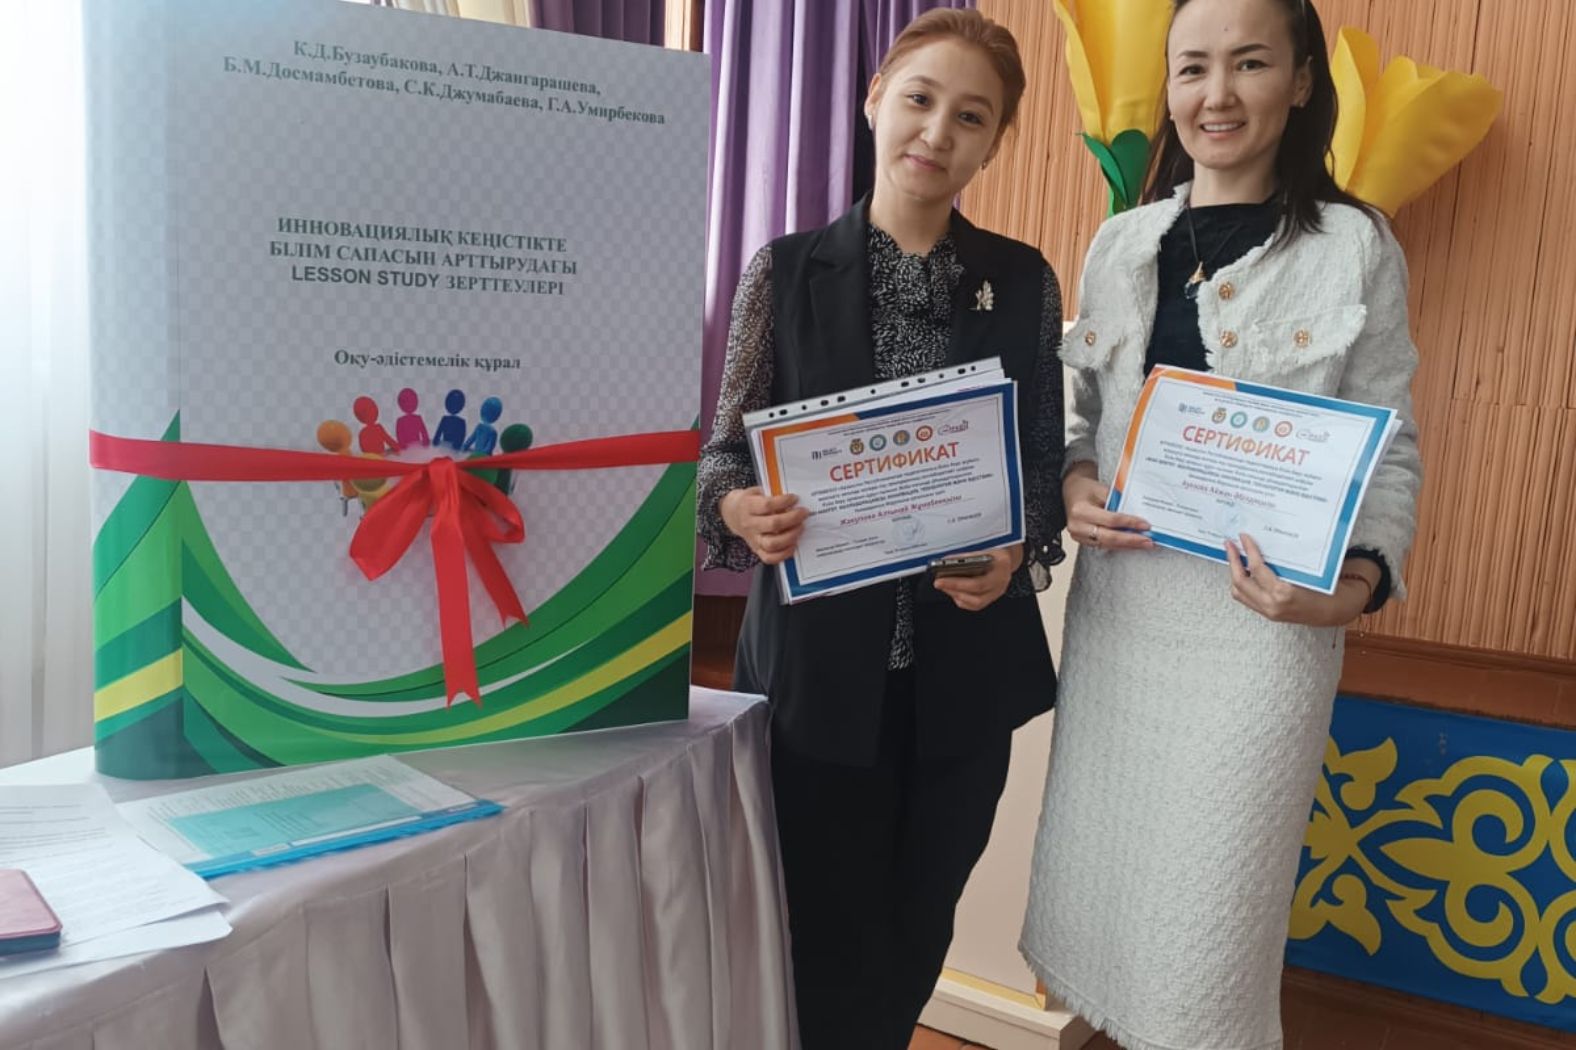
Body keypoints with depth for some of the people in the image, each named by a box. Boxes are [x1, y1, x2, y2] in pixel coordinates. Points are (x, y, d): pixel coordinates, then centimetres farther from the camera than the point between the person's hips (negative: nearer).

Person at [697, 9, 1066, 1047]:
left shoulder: (1024, 281, 2)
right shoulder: (786, 269, -3)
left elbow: (1047, 460, 5)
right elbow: (727, 446, -2)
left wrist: (1020, 553, -15)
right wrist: (739, 509, -24)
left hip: (965, 662, 2)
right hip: (819, 658, -2)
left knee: (918, 929, 18)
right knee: (827, 935, 10)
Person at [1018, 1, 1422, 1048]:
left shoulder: (1354, 246, -4)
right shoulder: (1122, 241, 8)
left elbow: (1391, 451, -2)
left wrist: (1360, 580, -19)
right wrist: (1074, 483, -6)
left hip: (1257, 618, -4)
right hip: (1117, 603, 4)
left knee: (1207, 915, 7)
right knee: (1093, 873, 16)